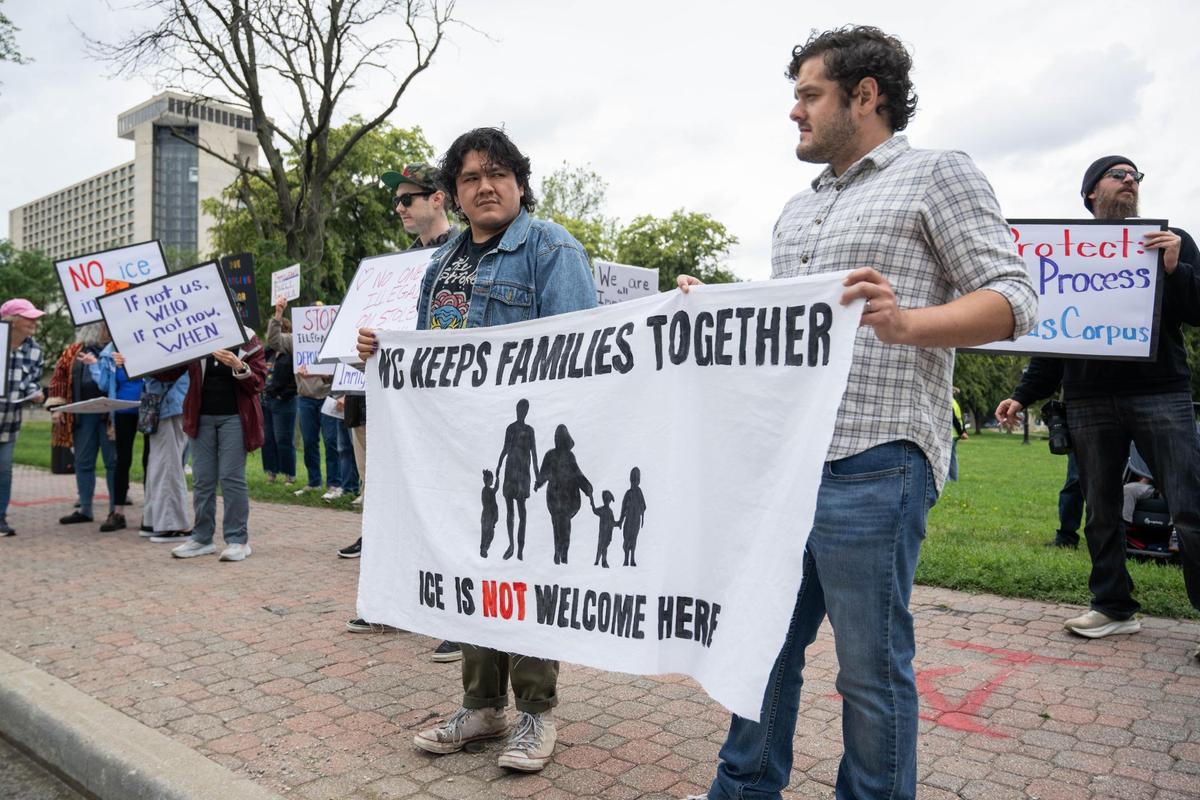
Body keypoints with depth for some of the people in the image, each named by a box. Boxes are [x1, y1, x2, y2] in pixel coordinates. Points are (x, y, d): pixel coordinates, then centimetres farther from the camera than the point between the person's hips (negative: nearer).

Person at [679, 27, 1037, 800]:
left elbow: (1014, 297, -7)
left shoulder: (939, 172, 2)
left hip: (870, 466, -7)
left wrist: (905, 323, -23)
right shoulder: (798, 209, 22)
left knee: (871, 665, 4)